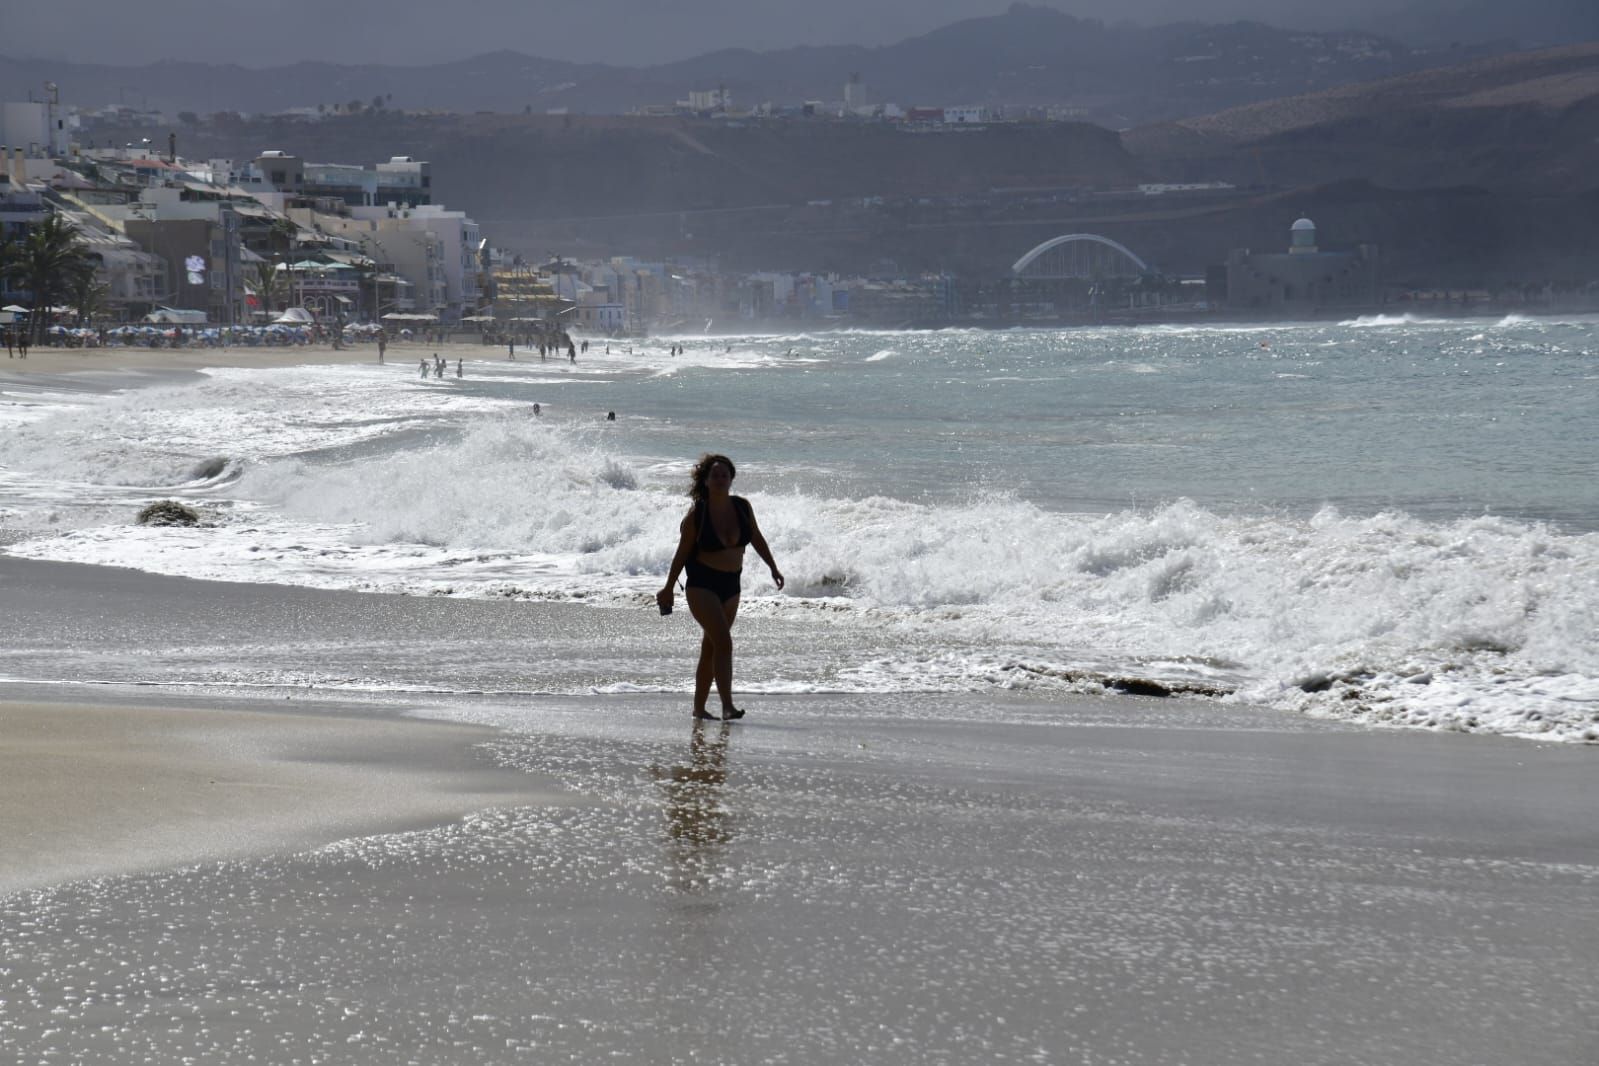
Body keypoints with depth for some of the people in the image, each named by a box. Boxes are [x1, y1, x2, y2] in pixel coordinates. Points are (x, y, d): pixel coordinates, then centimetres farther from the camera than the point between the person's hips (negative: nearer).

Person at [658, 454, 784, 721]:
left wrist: (773, 568, 12)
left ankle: (699, 707, 23)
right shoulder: (696, 515, -13)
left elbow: (757, 539, 14)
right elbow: (682, 553, -4)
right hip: (701, 585, -5)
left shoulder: (742, 507, -1)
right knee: (723, 642, -20)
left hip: (730, 584, 6)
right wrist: (669, 589, 2)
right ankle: (727, 707, -25)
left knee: (711, 647, 13)